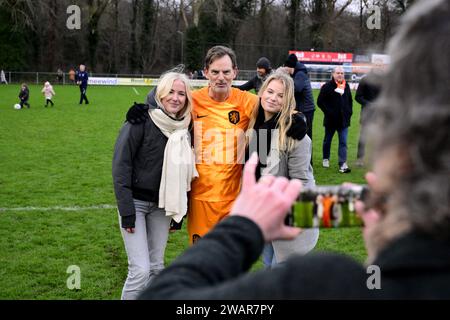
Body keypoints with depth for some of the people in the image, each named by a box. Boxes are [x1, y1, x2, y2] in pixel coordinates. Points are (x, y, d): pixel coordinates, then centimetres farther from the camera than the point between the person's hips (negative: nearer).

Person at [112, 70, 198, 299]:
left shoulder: (183, 126, 1)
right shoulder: (142, 119, -15)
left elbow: (182, 170, 9)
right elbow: (121, 164, -15)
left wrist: (180, 210, 10)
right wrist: (126, 211, -17)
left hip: (162, 204, 5)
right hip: (136, 201, -5)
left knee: (156, 267, 10)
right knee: (140, 270, -10)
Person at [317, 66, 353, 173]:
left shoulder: (346, 86, 9)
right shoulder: (327, 86, -7)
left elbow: (350, 101, 21)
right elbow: (320, 102, -9)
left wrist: (349, 112, 9)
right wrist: (328, 112, -14)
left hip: (344, 119, 3)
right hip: (331, 120, -3)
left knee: (343, 142, -5)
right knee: (327, 140, 13)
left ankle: (343, 164, -7)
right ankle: (325, 159, 33)